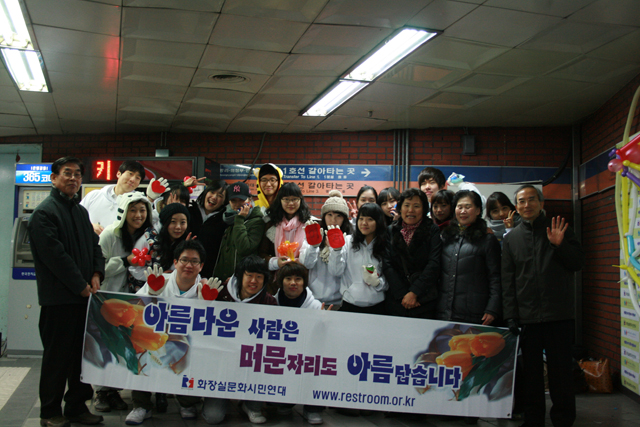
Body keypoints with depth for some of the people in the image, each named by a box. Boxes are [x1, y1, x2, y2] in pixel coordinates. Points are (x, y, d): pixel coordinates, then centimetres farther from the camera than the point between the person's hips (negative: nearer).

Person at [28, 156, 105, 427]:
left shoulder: (81, 212, 17)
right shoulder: (45, 212, -8)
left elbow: (94, 245, 17)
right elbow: (54, 255, -16)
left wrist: (96, 275, -1)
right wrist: (81, 286, -13)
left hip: (84, 296, 7)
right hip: (58, 298, -7)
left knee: (82, 353, 12)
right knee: (57, 356, 1)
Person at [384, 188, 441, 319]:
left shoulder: (433, 231, 3)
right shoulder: (390, 231, 7)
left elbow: (433, 264, -7)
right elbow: (387, 265, -1)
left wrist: (414, 293, -14)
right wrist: (403, 294, -11)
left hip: (425, 302, -1)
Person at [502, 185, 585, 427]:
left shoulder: (559, 229, 7)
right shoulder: (511, 239, 11)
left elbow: (578, 263, 3)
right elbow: (507, 280, 8)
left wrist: (560, 245, -14)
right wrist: (511, 315, 0)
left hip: (558, 315, -2)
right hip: (527, 316, 2)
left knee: (560, 370, 2)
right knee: (531, 371, 8)